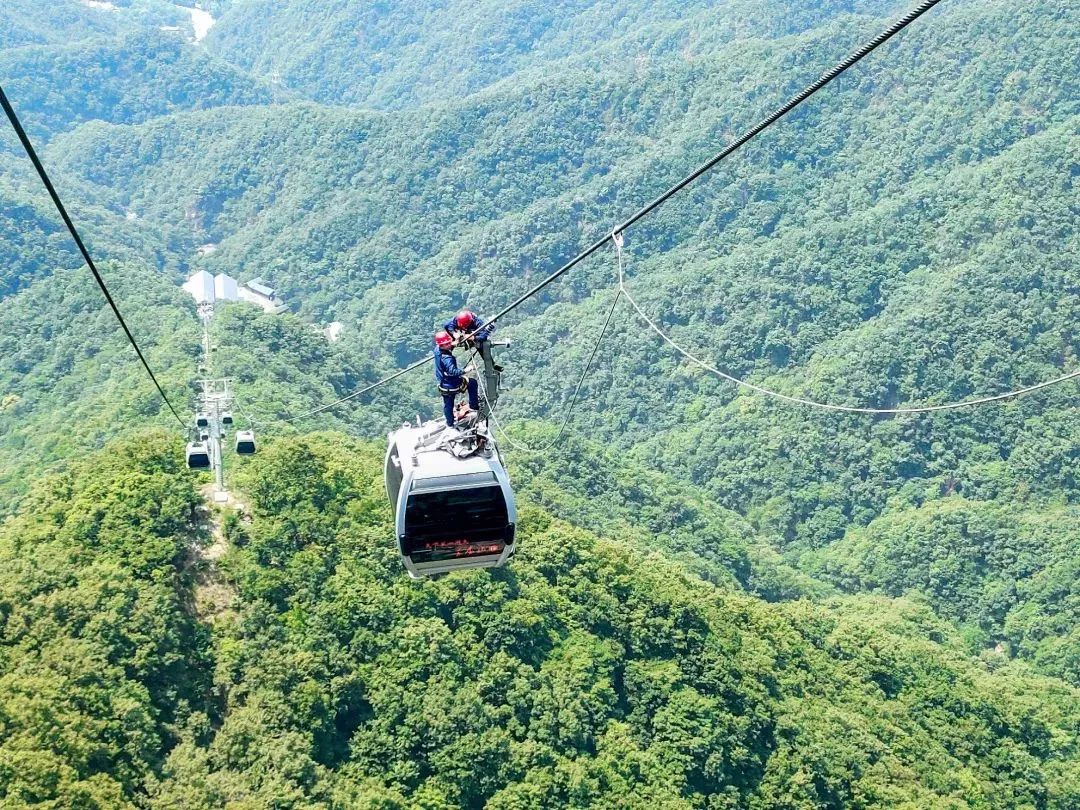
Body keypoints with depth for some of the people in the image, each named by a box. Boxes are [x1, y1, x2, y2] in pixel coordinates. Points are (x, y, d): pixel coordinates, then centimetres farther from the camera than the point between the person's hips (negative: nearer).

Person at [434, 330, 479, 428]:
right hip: (452, 384, -8)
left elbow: (447, 350, 14)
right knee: (473, 383, 16)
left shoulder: (437, 350, -10)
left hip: (442, 384, 8)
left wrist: (453, 345, 1)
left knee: (448, 404, 24)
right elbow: (453, 371, -46)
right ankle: (474, 405, 25)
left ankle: (450, 424, 42)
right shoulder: (447, 358, -37)